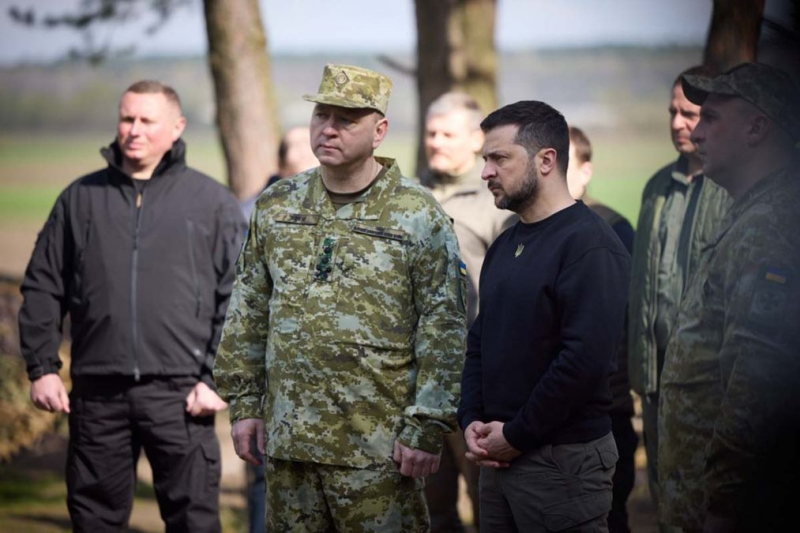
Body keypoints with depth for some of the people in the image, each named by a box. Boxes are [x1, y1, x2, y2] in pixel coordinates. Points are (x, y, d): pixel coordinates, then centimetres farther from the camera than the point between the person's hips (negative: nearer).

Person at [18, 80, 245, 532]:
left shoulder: (212, 202, 4)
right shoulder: (81, 197, 11)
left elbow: (237, 299, 0)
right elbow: (43, 288, 12)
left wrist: (218, 378, -7)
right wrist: (42, 367, 5)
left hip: (180, 393, -2)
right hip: (98, 393, 3)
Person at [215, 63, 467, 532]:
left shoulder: (418, 217, -5)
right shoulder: (276, 207, 9)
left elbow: (445, 331, -7)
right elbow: (249, 313, 14)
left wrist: (427, 429, -11)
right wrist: (244, 403, 9)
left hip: (377, 451, -4)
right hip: (288, 440, 5)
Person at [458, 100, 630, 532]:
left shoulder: (589, 245, -14)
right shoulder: (504, 246, 13)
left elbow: (586, 359, -23)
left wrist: (517, 435, -17)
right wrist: (471, 421, 2)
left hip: (562, 459, -8)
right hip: (499, 455, 8)